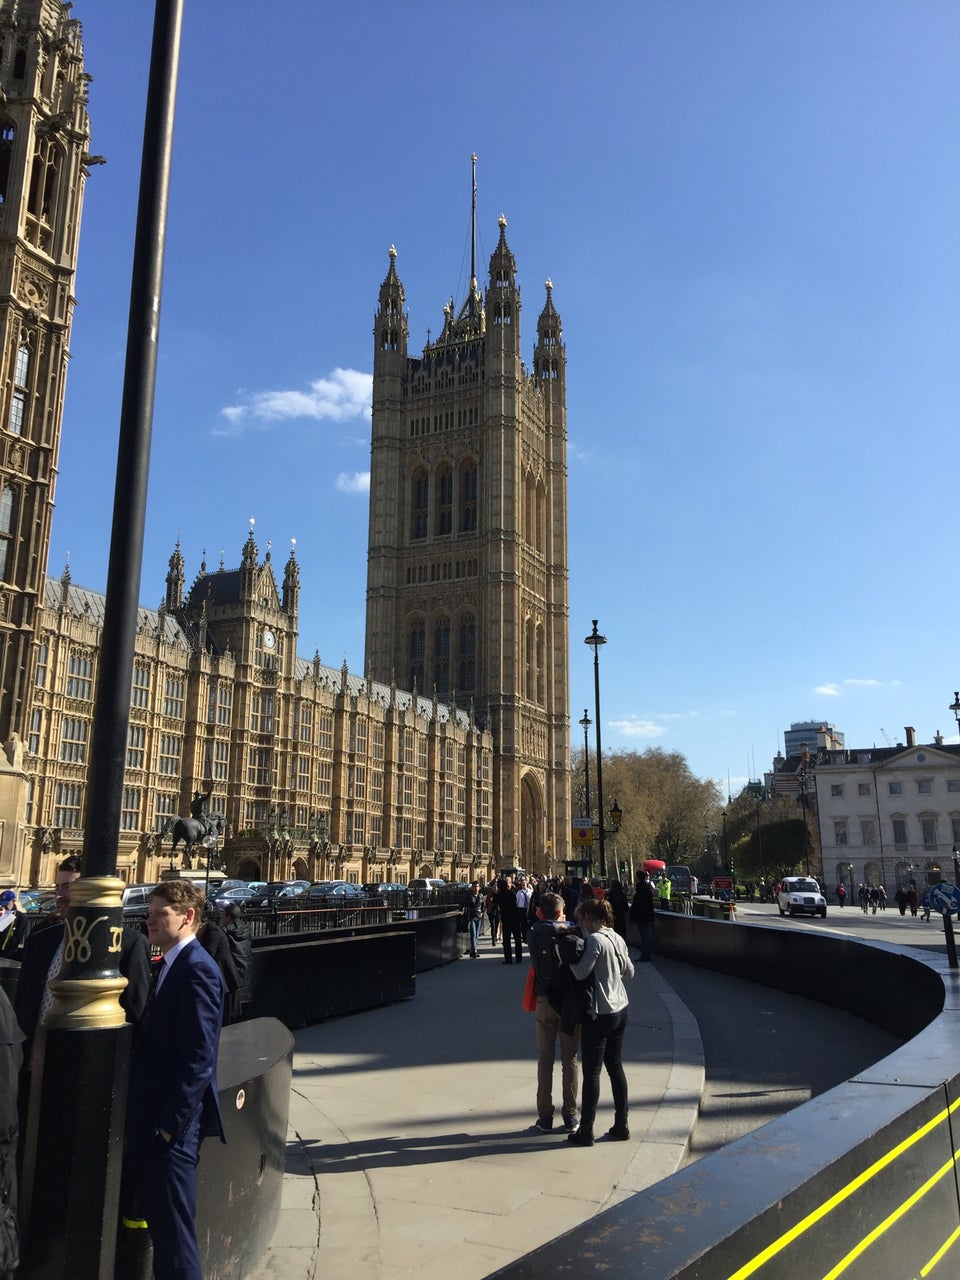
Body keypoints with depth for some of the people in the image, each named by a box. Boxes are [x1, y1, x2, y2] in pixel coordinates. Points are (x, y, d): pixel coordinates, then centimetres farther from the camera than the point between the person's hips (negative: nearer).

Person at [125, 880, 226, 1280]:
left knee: (173, 1227, 0)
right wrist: (146, 1116, 15)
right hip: (152, 1119, 10)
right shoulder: (172, 965, 12)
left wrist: (172, 1122, -19)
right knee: (158, 1219, 19)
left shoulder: (196, 969, -19)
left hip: (173, 1126, -10)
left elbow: (199, 1056, -22)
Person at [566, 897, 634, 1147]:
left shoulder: (594, 940, -18)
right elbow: (629, 972, 14)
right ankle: (622, 1125, 21)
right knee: (615, 1067, 16)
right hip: (620, 1011, 8)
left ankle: (586, 1131, 6)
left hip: (599, 1014, -8)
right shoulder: (617, 939, 6)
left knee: (591, 1072, 0)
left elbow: (581, 972, -22)